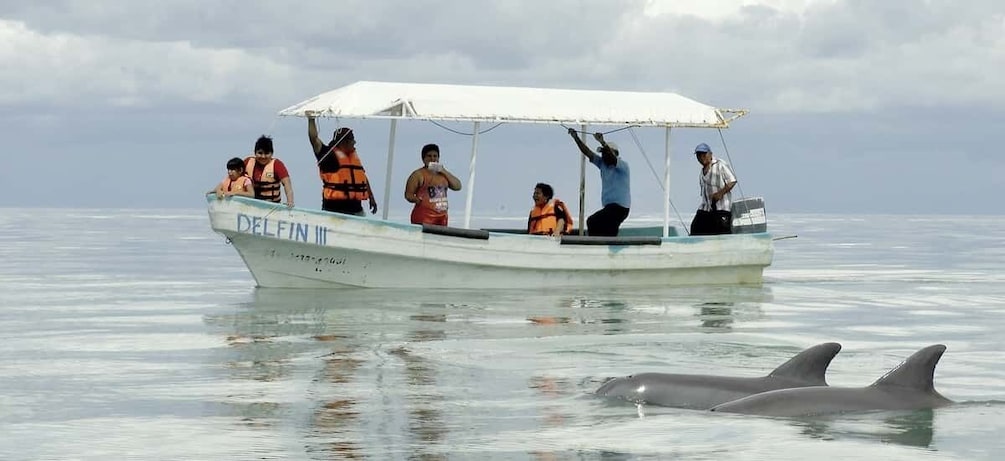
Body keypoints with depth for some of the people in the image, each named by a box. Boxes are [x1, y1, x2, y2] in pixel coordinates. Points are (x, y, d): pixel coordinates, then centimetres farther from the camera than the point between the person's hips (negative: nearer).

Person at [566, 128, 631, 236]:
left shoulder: (623, 165, -10)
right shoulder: (603, 164, 11)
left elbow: (613, 158, -30)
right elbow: (588, 153, 6)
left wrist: (602, 142, -43)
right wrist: (576, 138, -6)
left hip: (620, 206, -9)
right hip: (610, 206, 9)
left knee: (592, 221, -20)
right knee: (608, 236, 8)